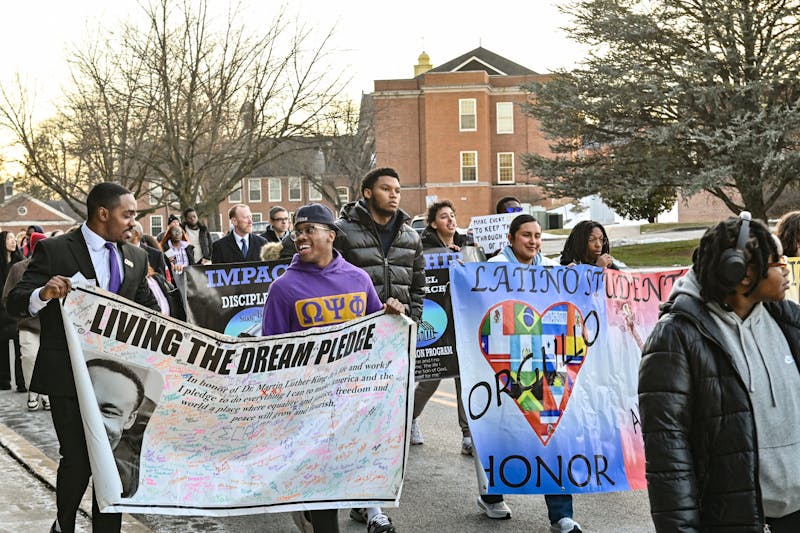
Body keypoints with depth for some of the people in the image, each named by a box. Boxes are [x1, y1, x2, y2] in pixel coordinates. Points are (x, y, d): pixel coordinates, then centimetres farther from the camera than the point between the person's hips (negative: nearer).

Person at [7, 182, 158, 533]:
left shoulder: (136, 257, 8)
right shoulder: (54, 251, -7)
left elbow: (148, 310, 18)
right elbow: (16, 303, -8)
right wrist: (44, 294, -30)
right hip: (69, 376, -5)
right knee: (78, 461, -2)